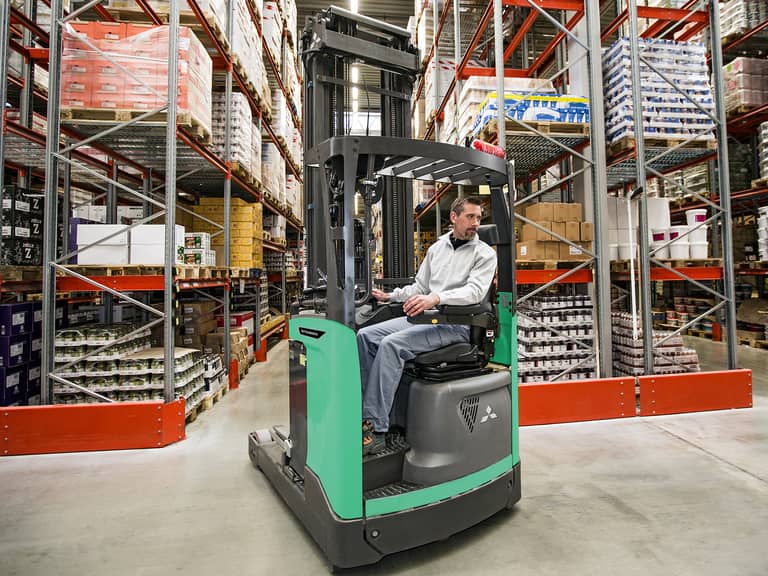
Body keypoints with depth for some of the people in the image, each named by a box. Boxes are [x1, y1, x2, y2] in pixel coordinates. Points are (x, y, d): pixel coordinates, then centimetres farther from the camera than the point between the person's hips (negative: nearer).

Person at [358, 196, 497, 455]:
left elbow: (474, 291, -17)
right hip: (424, 317, 7)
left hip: (456, 324, -7)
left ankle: (376, 430, -23)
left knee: (391, 344, -28)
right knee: (365, 336, -9)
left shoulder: (485, 254, 0)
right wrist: (391, 296, 12)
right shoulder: (437, 247, 18)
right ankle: (366, 414, -6)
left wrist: (436, 298, -31)